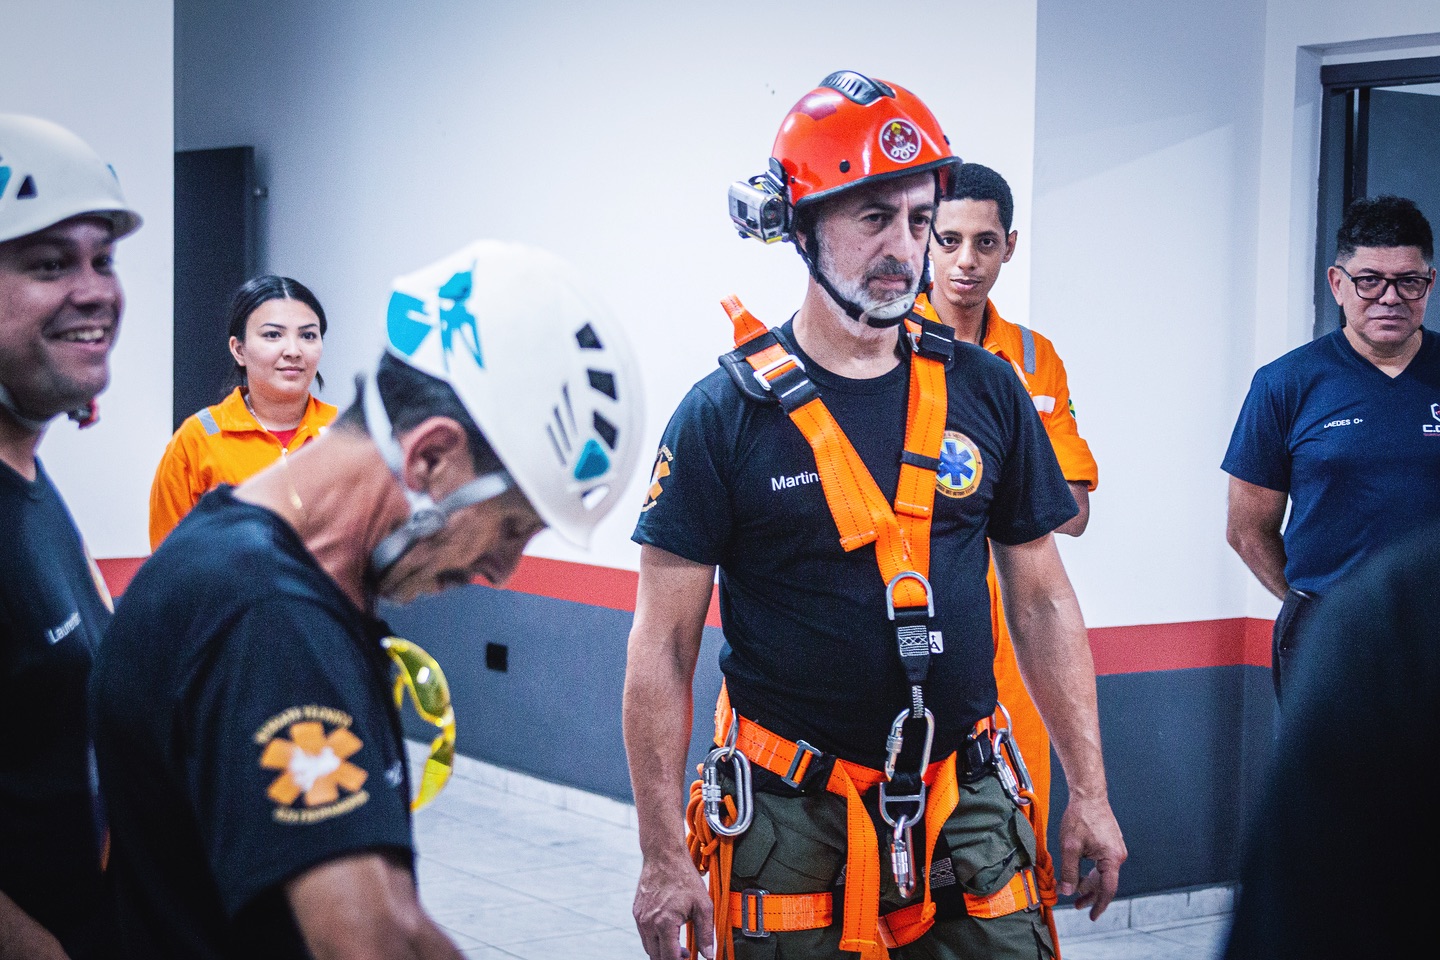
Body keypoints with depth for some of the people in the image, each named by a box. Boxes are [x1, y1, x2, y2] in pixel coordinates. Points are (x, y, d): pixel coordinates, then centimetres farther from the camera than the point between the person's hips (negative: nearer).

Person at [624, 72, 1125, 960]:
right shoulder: (727, 416, -6)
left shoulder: (986, 394, 4)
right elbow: (663, 647, -5)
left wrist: (1090, 794, 7)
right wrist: (664, 857, -8)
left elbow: (1044, 602, 10)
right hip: (791, 820, -3)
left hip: (965, 810, 3)